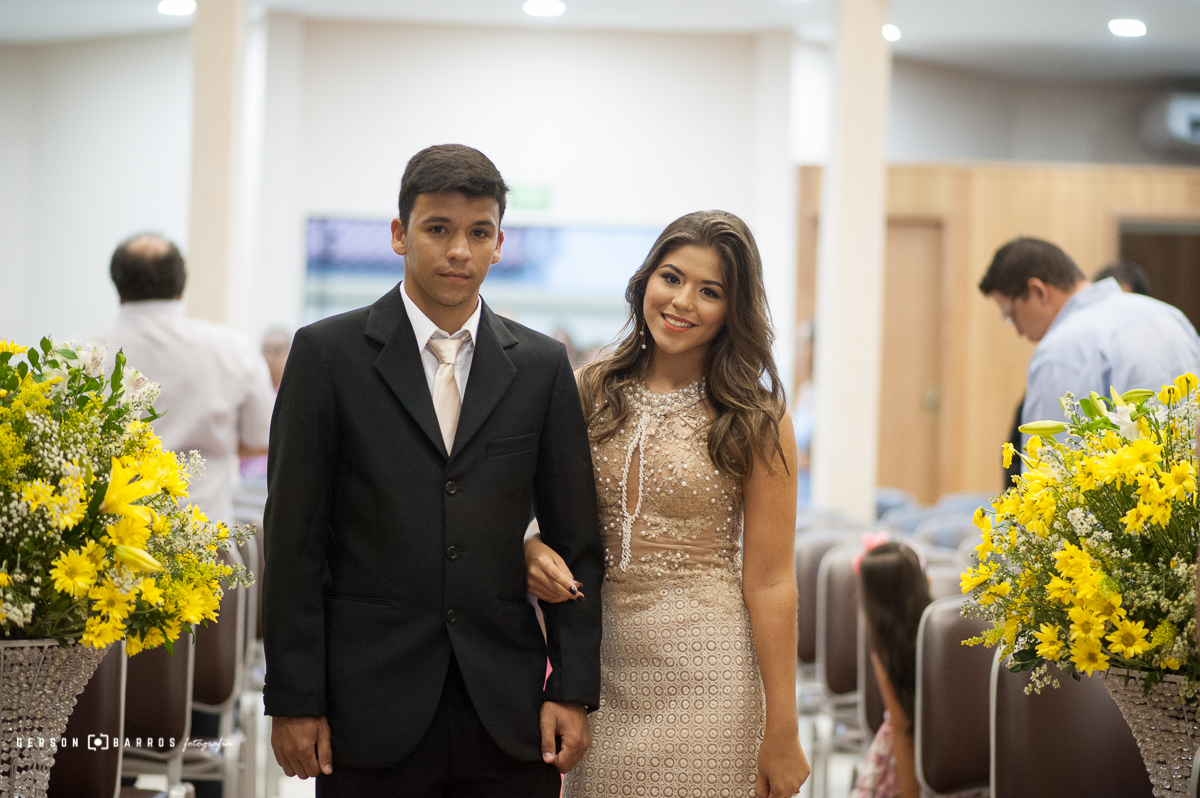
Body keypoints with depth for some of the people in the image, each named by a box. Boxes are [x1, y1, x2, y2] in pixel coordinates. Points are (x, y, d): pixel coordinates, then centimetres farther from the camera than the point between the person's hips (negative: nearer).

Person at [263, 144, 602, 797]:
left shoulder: (542, 366, 7)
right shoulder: (328, 353, 0)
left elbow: (575, 543, 8)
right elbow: (294, 541, -2)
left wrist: (574, 692, 1)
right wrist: (293, 700, -6)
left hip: (508, 715, 2)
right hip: (372, 713, -2)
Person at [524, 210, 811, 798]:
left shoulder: (755, 419, -4)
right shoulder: (591, 393, 5)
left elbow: (769, 582, -6)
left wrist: (781, 733, -8)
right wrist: (535, 551, -7)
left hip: (706, 677, -3)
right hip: (602, 674, 3)